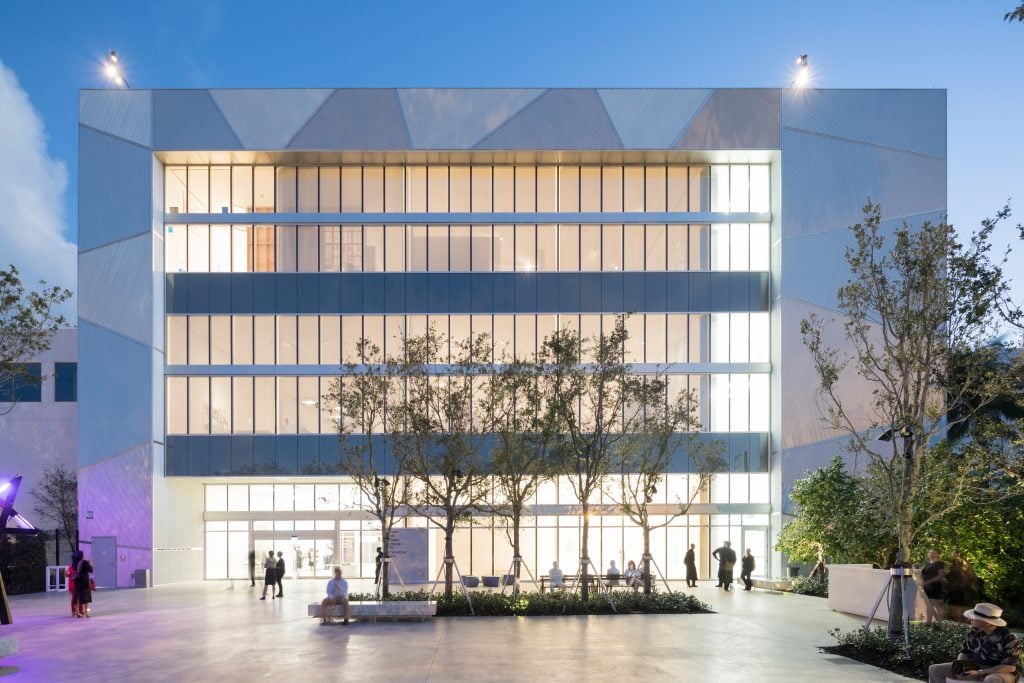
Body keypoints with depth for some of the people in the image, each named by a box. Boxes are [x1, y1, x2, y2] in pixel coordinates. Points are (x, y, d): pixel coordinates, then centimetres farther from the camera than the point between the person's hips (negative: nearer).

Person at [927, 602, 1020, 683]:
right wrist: (960, 663, -15)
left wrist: (979, 672, -27)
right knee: (935, 669, -1)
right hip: (977, 667, 7)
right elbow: (965, 652, 10)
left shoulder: (1009, 638, -21)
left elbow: (1011, 667, -24)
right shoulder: (974, 632, -3)